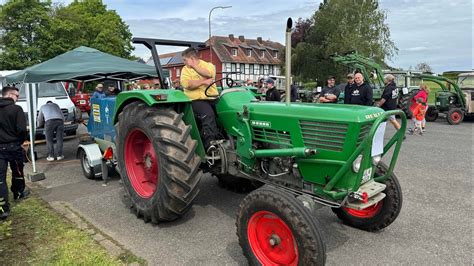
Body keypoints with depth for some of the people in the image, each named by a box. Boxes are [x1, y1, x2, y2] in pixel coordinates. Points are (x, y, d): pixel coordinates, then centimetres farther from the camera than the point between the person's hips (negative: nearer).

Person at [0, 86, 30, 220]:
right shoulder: (16, 109, -11)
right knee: (17, 172, 20)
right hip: (13, 146, -3)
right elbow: (21, 129, -17)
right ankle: (19, 193, 39)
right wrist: (20, 141, 2)